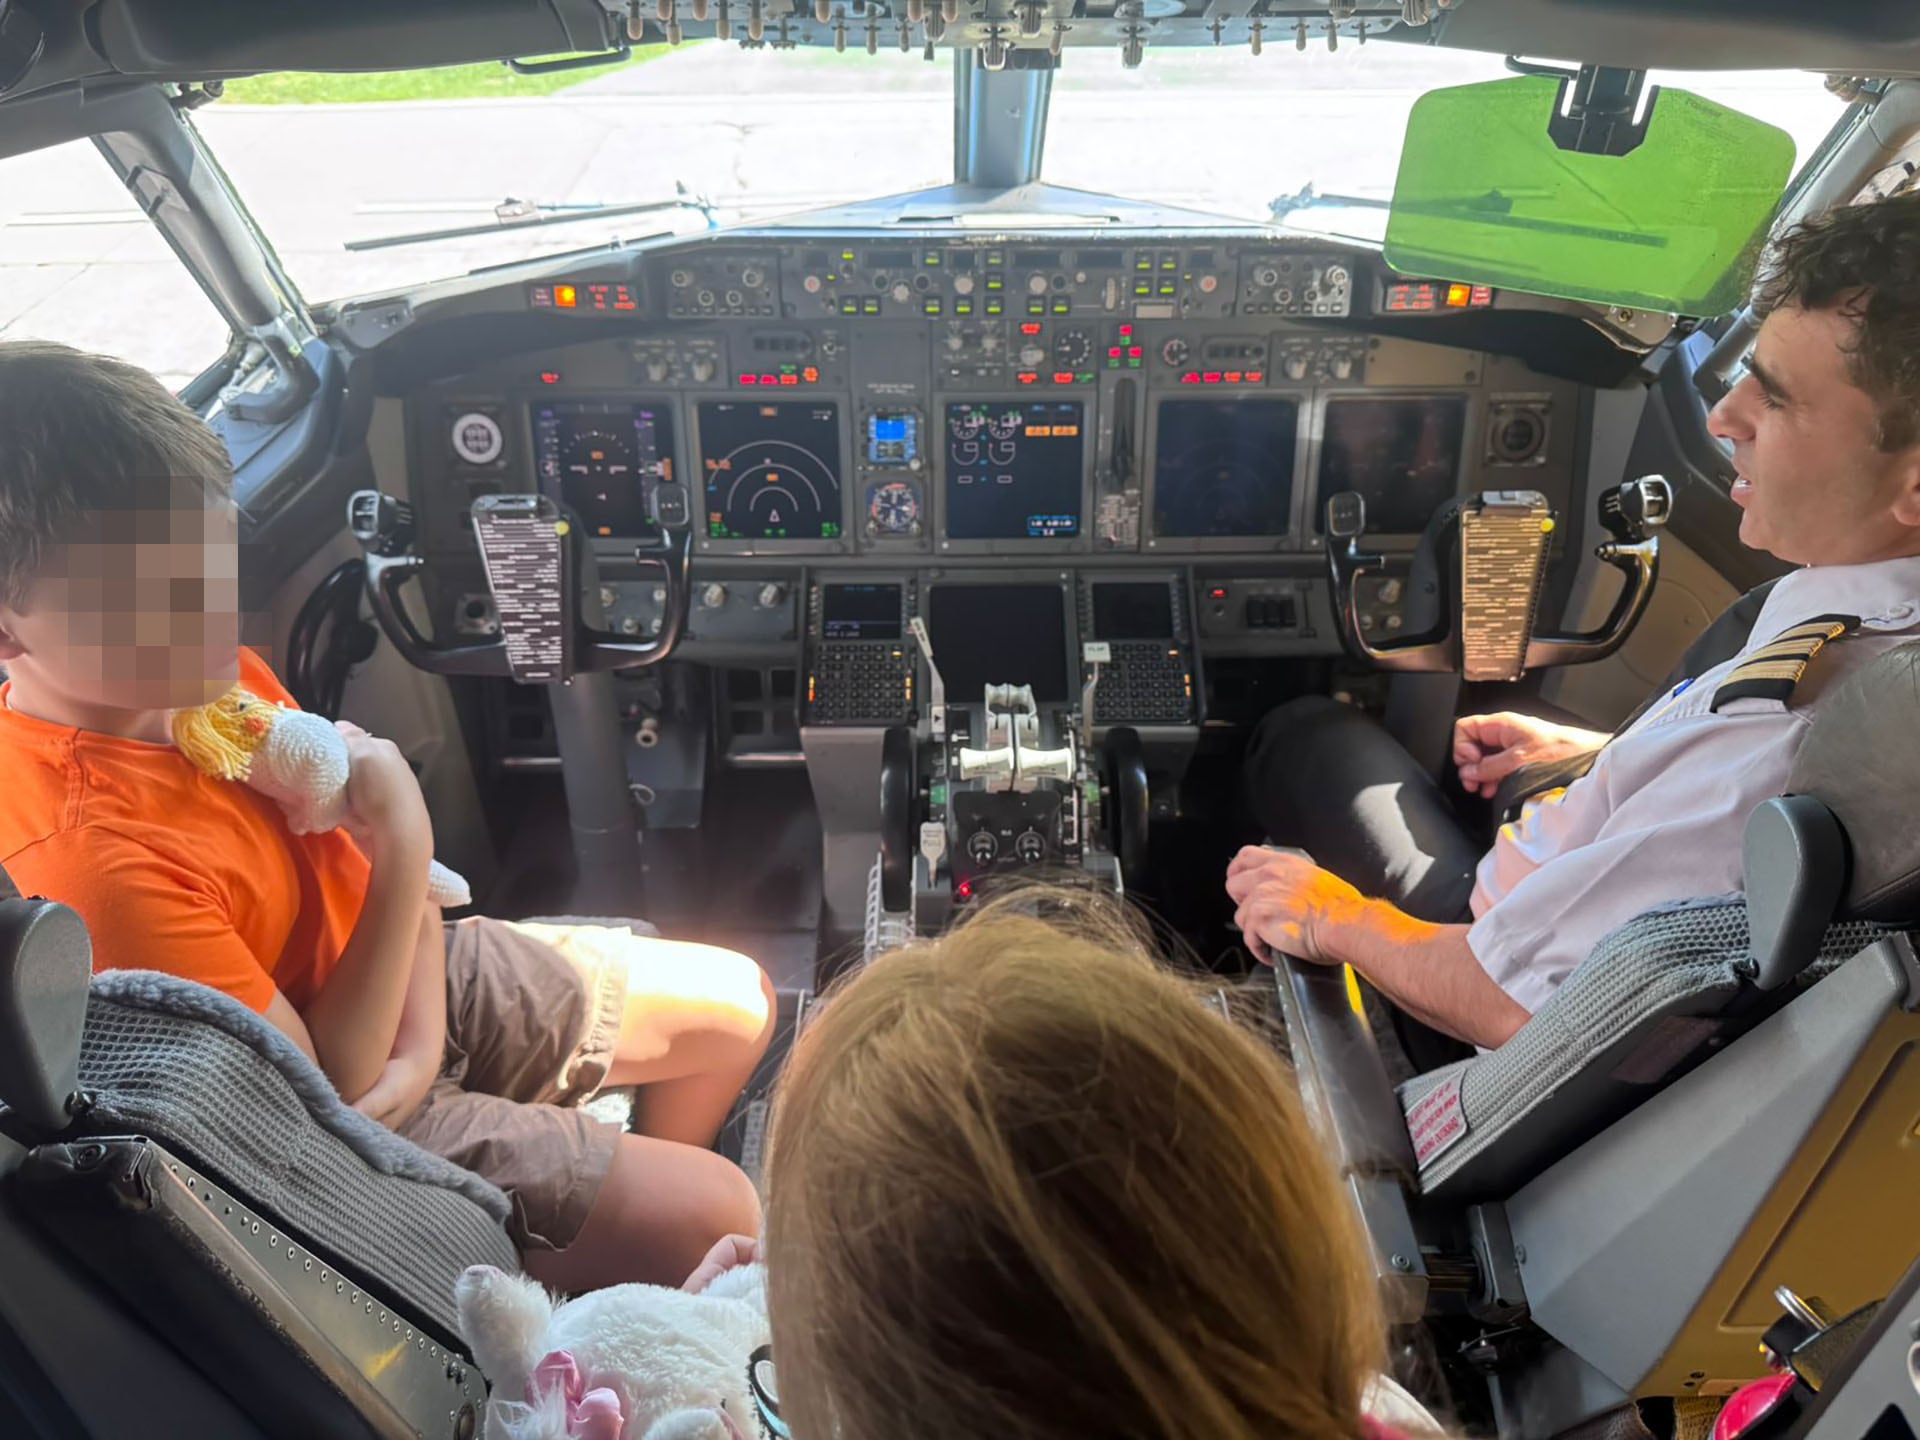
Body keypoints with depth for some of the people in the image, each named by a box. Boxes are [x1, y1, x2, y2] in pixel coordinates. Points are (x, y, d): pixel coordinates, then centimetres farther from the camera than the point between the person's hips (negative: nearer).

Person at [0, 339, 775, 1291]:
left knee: (739, 1006, 11)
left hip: (412, 984, 8)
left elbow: (358, 841, 0)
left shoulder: (210, 675, -10)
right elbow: (331, 1085, -26)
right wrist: (406, 852, -27)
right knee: (717, 1217, -12)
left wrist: (424, 1037, -15)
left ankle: (639, 1218, 36)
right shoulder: (96, 861, -35)